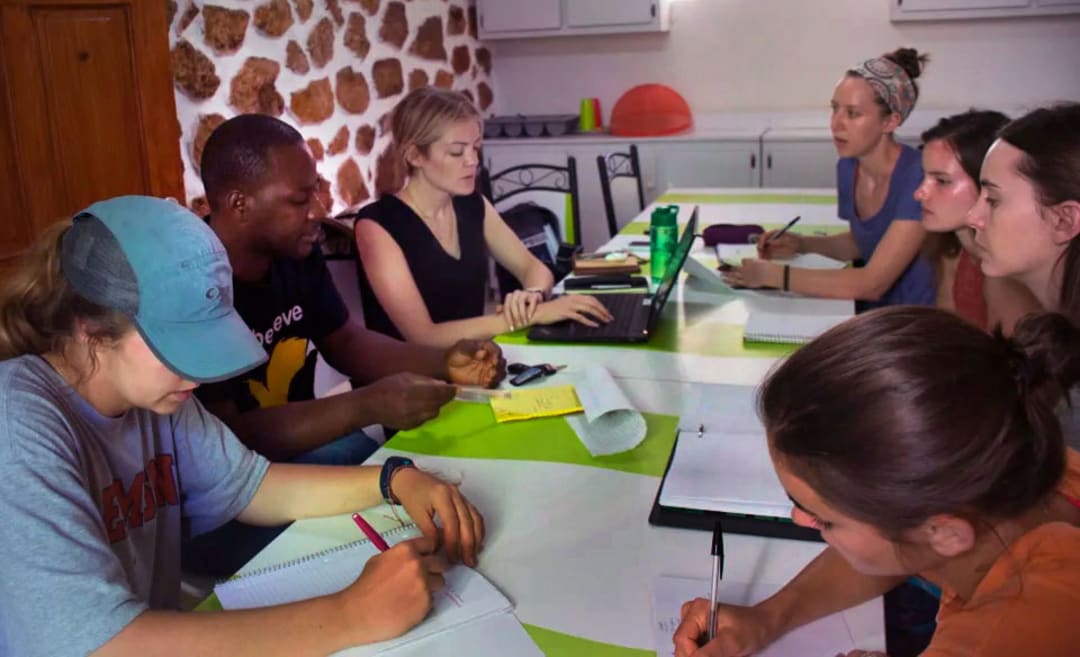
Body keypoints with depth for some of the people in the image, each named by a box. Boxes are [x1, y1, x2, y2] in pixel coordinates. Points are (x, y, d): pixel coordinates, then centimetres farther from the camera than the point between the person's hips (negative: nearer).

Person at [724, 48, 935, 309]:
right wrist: (803, 244, 0)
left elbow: (872, 284, -25)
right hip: (875, 312, 6)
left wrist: (773, 274, -26)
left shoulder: (919, 179, -21)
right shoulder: (848, 167, 0)